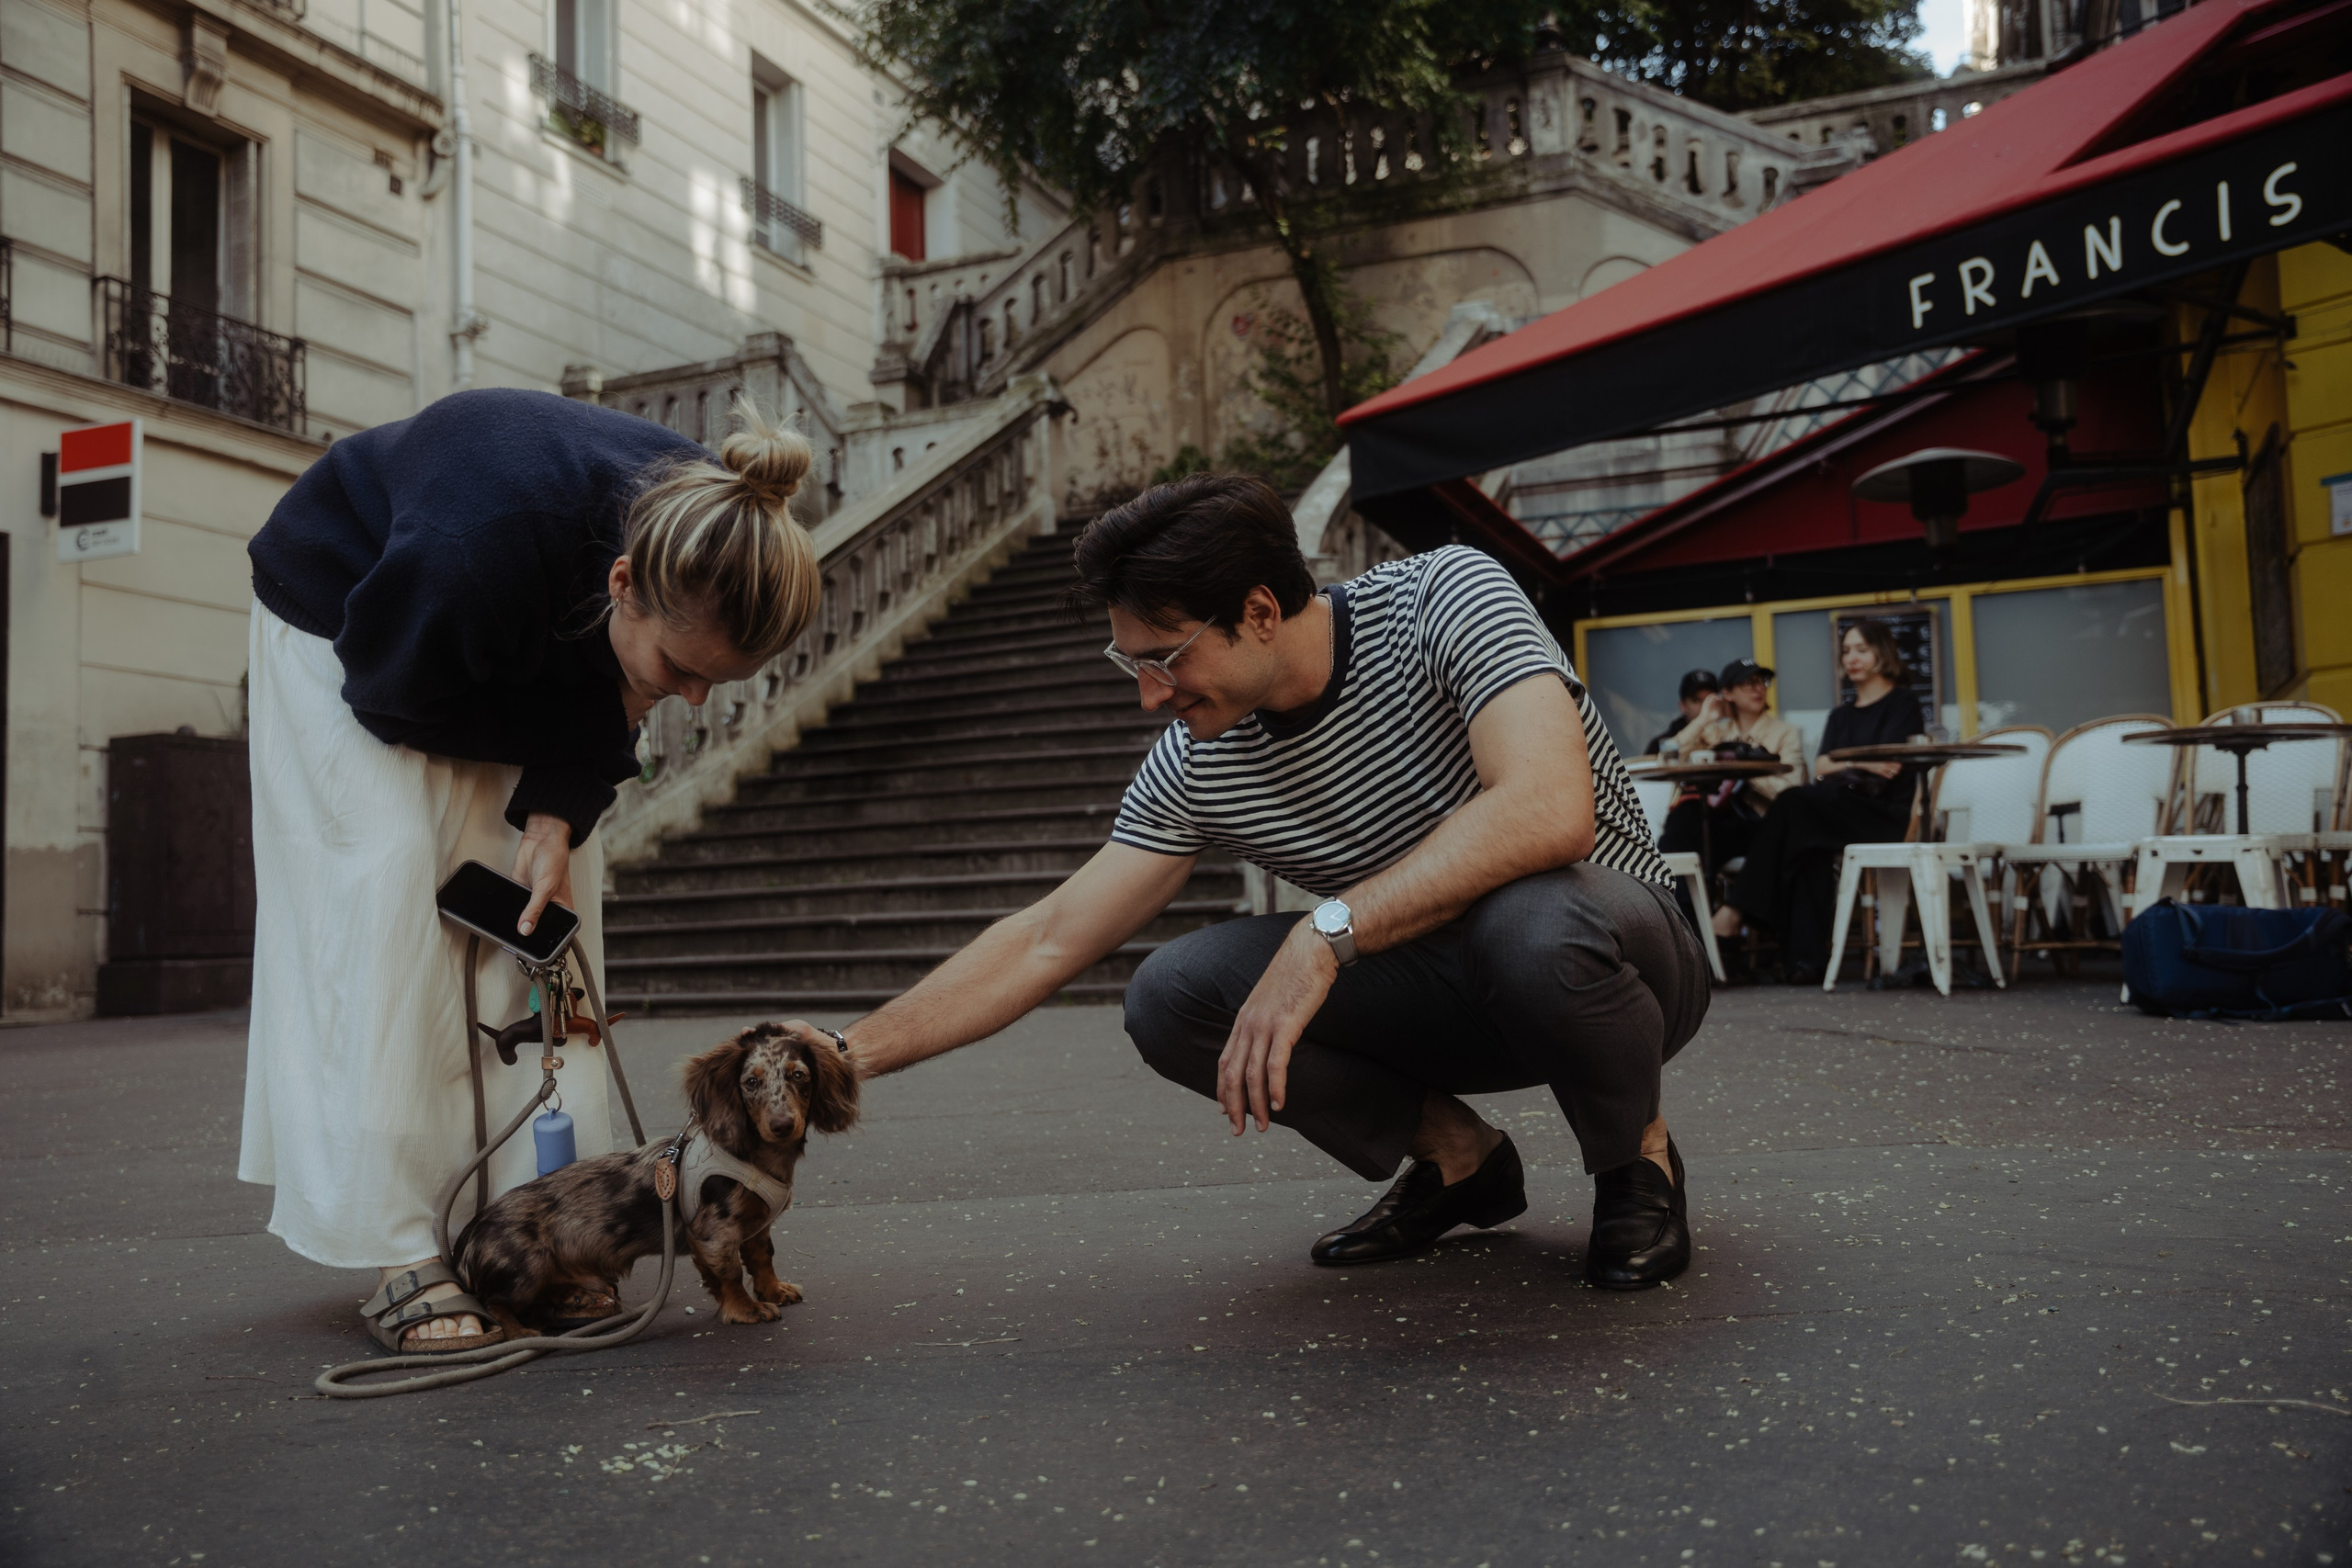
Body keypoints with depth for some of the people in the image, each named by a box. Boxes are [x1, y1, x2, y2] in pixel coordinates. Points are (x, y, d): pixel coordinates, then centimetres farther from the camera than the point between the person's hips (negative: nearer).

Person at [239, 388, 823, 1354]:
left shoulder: (706, 544, -29)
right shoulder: (480, 551, -46)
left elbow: (598, 704, -12)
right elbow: (395, 694, -26)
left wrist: (558, 813, -24)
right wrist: (572, 742, -21)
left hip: (518, 655, 5)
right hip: (345, 615, -5)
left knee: (544, 903, -4)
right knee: (392, 886, -17)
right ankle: (400, 1256, -13)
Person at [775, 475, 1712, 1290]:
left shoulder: (1442, 598, -22)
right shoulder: (1195, 764, -9)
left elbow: (1551, 811, -38)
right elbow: (1049, 940, -6)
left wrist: (1325, 933, -40)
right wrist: (851, 1053, -12)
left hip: (1613, 951, -4)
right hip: (1443, 993, 5)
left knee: (1533, 923, -41)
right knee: (1169, 997, -16)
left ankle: (1636, 1157, -7)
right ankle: (1457, 1159, 4)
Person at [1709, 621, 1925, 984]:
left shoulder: (1902, 702, 8)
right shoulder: (1841, 714, 27)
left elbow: (1890, 765, -7)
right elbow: (1820, 768, 11)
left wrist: (1844, 762, 3)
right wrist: (1863, 762, -6)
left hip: (1883, 810, -5)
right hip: (1838, 810, 5)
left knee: (1794, 803, -31)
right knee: (1808, 848, -33)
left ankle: (1736, 911, -34)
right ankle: (1805, 958, -40)